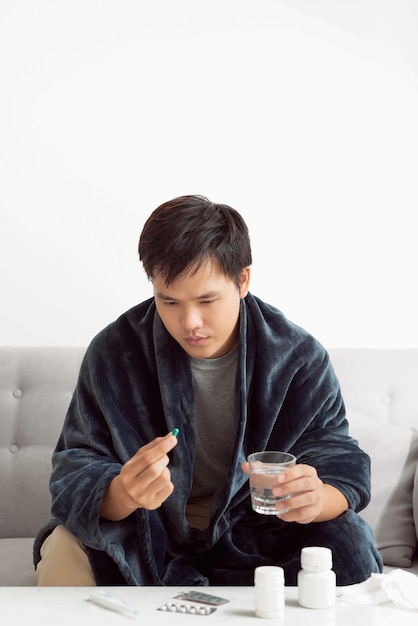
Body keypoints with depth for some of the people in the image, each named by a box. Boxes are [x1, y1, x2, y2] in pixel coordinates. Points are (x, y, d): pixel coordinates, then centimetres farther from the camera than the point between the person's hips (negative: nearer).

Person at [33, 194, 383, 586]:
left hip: (256, 528, 1)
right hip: (150, 526, -1)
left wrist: (316, 499, -39)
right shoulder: (112, 353, -14)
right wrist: (123, 495, -43)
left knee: (350, 546, -24)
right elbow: (75, 476, -17)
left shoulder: (300, 358, -13)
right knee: (62, 557, -27)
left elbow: (341, 466, -12)